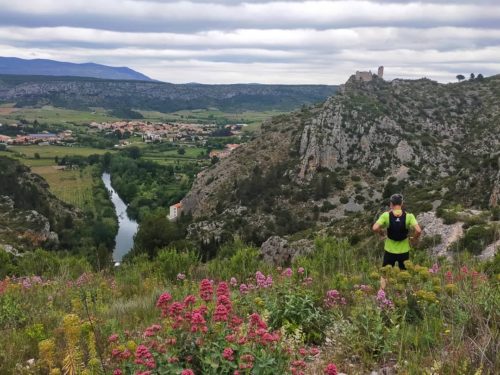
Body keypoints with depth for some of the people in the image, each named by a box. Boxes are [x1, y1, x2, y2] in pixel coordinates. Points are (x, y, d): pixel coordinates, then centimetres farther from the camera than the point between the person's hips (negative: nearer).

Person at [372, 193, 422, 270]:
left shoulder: (386, 215, -13)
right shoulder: (409, 216, -13)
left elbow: (374, 228, -24)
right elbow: (418, 231, -24)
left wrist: (381, 232, -2)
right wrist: (414, 239, -4)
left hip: (389, 250, 0)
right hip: (404, 251, 0)